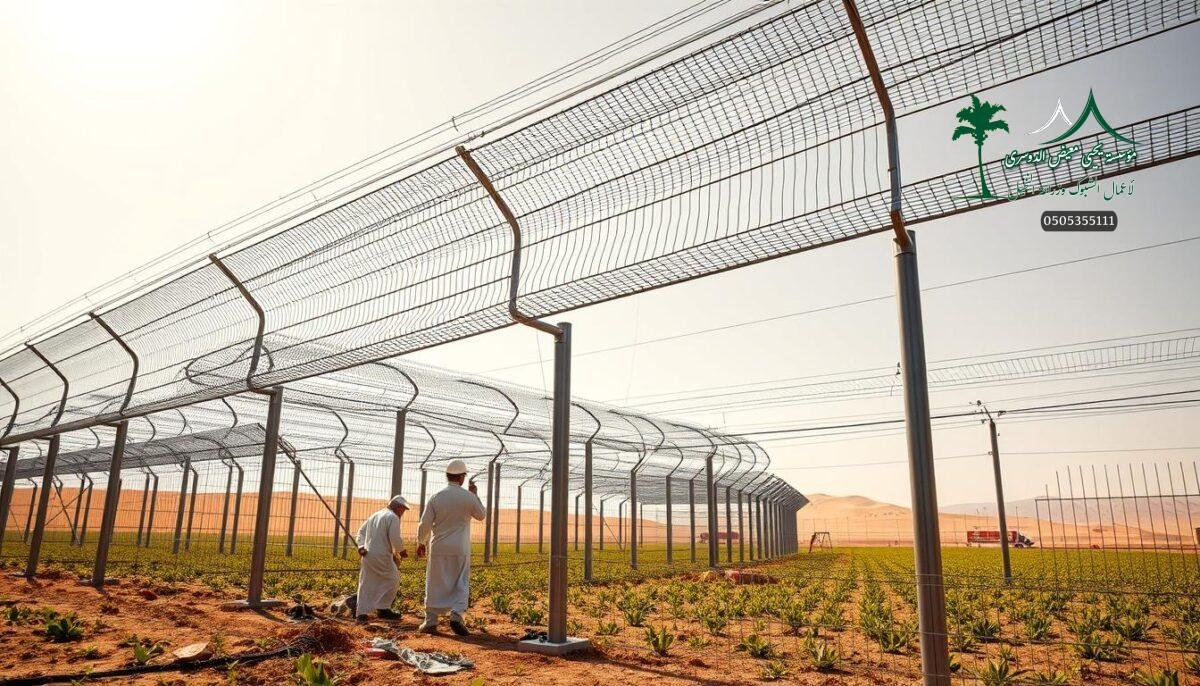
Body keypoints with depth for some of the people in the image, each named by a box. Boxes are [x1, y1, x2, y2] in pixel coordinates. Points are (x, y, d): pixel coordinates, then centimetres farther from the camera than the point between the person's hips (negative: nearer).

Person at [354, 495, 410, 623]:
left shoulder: (374, 515, 20)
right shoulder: (393, 517, -8)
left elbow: (361, 531, 19)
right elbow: (395, 539, -15)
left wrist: (361, 546, 8)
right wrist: (401, 551, 1)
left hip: (367, 555, 8)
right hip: (381, 556, -8)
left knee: (366, 583, 11)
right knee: (392, 580, 6)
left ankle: (361, 612, 9)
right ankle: (383, 608, 7)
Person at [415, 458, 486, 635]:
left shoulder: (436, 497, -4)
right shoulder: (468, 496, -7)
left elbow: (425, 524, -2)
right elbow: (482, 515, 10)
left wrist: (420, 542, 14)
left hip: (438, 549, 1)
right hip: (460, 549, -1)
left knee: (435, 585, 10)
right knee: (461, 584, 8)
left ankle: (431, 621, 14)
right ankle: (456, 615, -9)